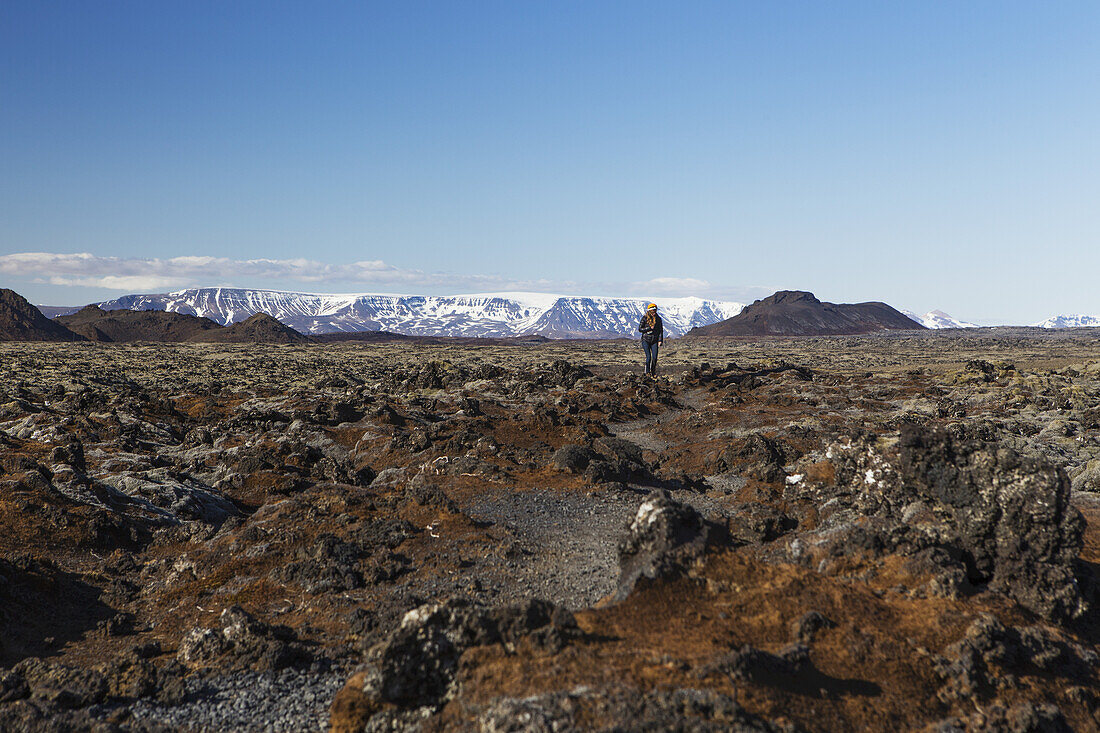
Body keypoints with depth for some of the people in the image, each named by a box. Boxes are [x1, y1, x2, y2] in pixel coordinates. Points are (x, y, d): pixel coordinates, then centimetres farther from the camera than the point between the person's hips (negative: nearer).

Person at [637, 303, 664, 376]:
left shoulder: (658, 319, 5)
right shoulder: (645, 318, -3)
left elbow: (660, 330, 8)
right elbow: (640, 329, -4)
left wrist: (660, 340, -1)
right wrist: (649, 328, -14)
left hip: (654, 341, 3)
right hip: (646, 340, -3)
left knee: (654, 357, -4)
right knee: (648, 357, -10)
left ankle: (653, 372, 15)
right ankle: (647, 372, 6)